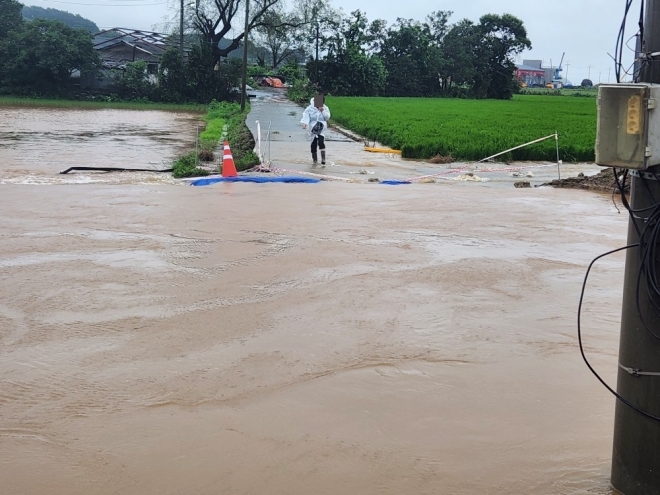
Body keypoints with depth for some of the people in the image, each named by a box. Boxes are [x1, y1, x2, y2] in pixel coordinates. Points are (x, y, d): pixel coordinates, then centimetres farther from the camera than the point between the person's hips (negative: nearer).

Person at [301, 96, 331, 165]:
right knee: (314, 143, 4)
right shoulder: (310, 108, -2)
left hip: (321, 128, 0)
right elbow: (306, 116, -7)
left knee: (321, 142, -17)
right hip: (313, 128, 0)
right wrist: (304, 123, -24)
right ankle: (314, 159, 17)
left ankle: (323, 158, -15)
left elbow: (327, 117, -1)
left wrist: (323, 111, -15)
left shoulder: (325, 108, 4)